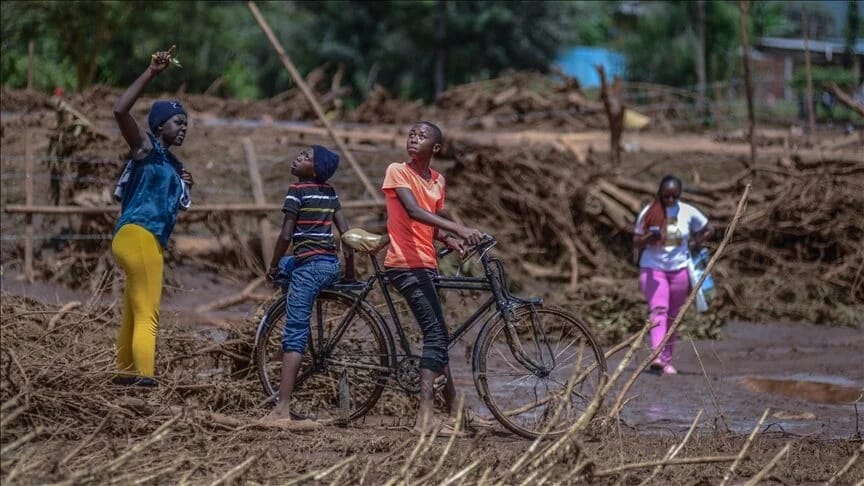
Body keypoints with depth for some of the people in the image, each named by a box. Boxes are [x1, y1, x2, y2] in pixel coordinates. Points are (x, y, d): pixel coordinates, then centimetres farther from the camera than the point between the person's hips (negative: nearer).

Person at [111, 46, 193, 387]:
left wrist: (184, 186, 11)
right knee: (148, 316, -15)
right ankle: (144, 379, -21)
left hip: (150, 240, 10)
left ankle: (126, 373, 28)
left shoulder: (171, 162, 21)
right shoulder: (145, 147, -3)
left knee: (134, 314, 18)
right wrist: (152, 73, -21)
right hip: (137, 236, -10)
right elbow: (120, 111, -21)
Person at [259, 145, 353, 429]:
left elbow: (286, 236, -11)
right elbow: (345, 232, 13)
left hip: (309, 265, -8)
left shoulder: (297, 191, -8)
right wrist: (350, 272, 21)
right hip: (331, 264, 8)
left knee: (294, 336, -10)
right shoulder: (329, 193, 13)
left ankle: (282, 411, -18)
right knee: (286, 265, 37)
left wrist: (272, 267, 3)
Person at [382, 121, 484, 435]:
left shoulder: (438, 181, 14)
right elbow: (414, 212, -22)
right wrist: (459, 229, -31)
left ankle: (453, 412, 25)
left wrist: (452, 241, -2)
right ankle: (426, 418, -23)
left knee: (438, 336, 15)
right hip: (405, 264, -8)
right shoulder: (397, 171, -7)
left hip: (427, 265, 8)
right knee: (436, 335, -18)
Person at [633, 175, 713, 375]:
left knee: (672, 316, 8)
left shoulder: (688, 212, -1)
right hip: (652, 268, -2)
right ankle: (657, 356, -34)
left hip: (679, 269, 2)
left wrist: (694, 244, -1)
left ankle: (667, 360, 15)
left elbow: (708, 230, 14)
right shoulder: (649, 213, -5)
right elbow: (636, 242, -1)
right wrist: (649, 237, -21)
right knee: (658, 310, -20)